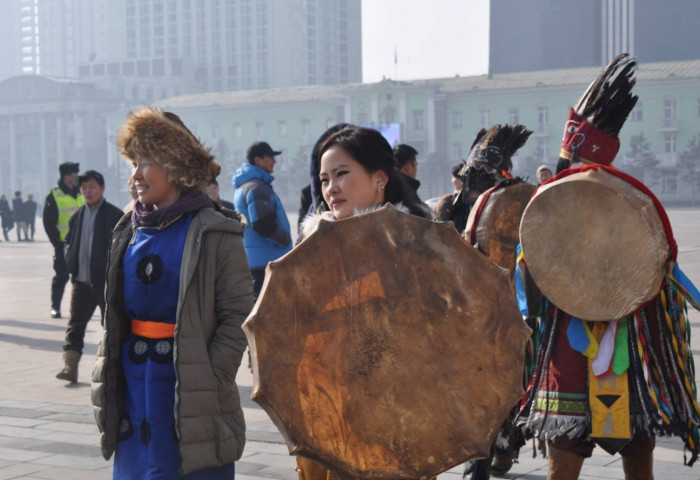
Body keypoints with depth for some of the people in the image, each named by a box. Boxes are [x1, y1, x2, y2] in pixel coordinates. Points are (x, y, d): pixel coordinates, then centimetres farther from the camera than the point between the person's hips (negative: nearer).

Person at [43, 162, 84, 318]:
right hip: (63, 245, -5)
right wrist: (58, 243, -12)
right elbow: (49, 223, -7)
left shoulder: (81, 194, 10)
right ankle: (55, 307, 10)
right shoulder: (53, 196, -6)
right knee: (61, 276, 0)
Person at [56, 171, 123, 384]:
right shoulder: (77, 216, 11)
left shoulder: (114, 215, -7)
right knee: (75, 324, 1)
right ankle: (70, 366, 1)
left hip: (106, 281, -5)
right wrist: (71, 262, 4)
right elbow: (69, 241, 20)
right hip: (81, 281, 5)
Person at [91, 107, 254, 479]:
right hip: (133, 392, 6)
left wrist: (209, 384, -17)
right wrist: (106, 372, 8)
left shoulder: (214, 233, -8)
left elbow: (237, 316, -11)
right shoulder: (130, 230, 11)